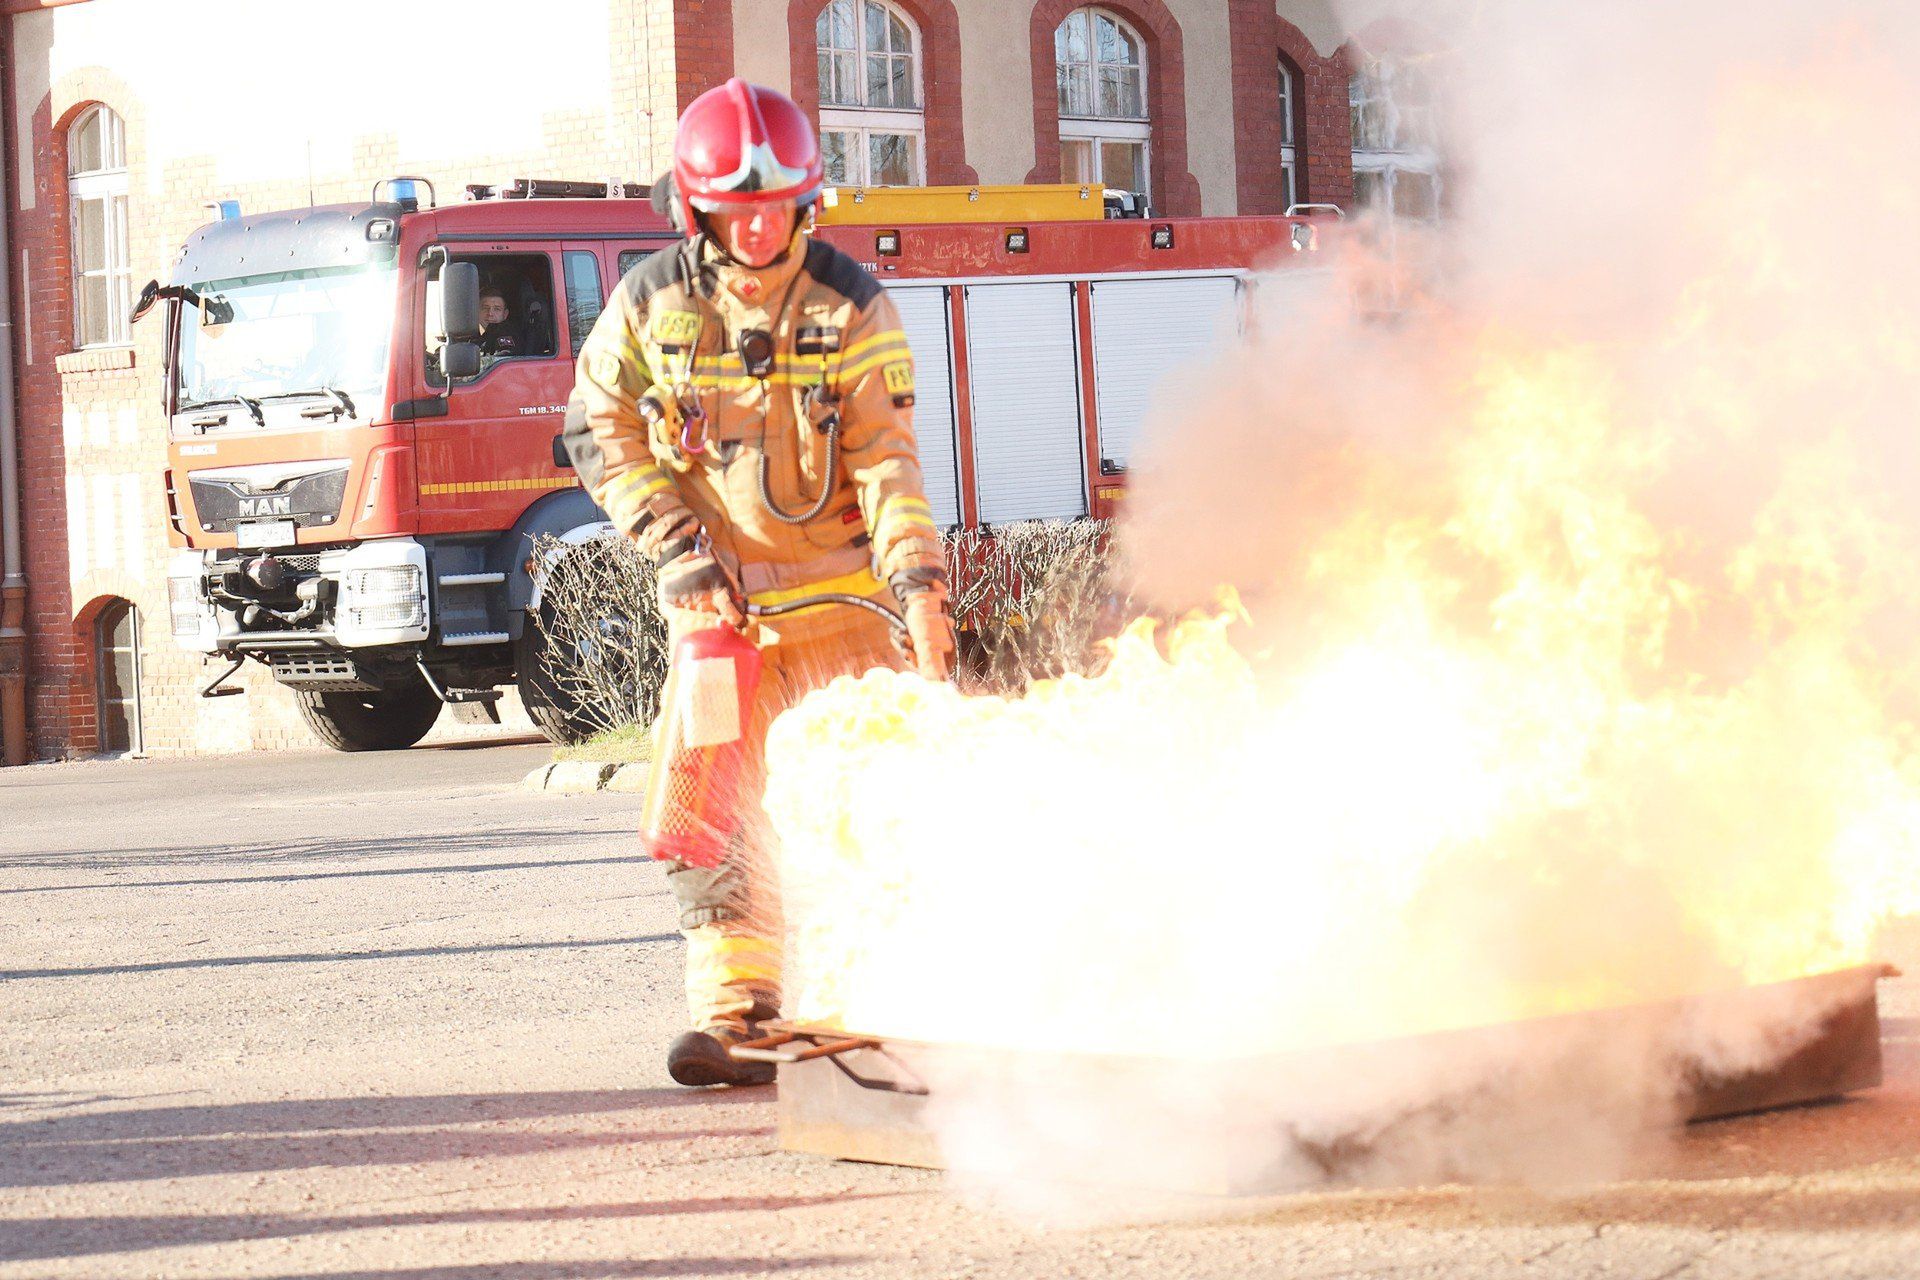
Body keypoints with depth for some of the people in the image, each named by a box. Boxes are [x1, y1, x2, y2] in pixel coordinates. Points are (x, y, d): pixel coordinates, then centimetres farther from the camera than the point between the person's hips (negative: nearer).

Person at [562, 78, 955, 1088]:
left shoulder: (850, 305, -5)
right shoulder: (651, 304, -2)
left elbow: (884, 457, -8)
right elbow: (600, 431, 4)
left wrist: (918, 583, -20)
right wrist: (677, 546, -6)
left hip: (836, 587, -1)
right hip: (716, 592, 1)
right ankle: (735, 1011, -4)